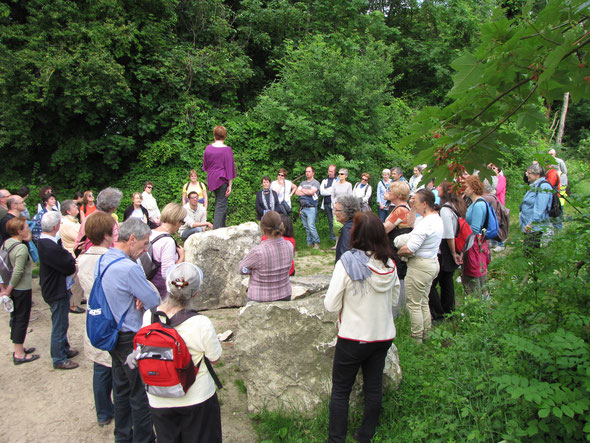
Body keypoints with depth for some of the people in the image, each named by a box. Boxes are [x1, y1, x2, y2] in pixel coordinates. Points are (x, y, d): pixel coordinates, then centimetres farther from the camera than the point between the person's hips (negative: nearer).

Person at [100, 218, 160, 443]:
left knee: (121, 388, 23)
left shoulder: (102, 261, 1)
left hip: (112, 336, 9)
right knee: (141, 393, 8)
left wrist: (138, 297, -8)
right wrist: (143, 298, -2)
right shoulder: (129, 268, -28)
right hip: (132, 339, -9)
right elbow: (155, 302, -22)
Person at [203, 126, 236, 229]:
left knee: (218, 203, 19)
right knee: (221, 206, -2)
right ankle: (216, 230, -7)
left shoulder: (208, 148, 5)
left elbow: (205, 166, 15)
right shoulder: (227, 150, -11)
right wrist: (230, 185, -7)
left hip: (211, 180, 6)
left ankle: (222, 227, 26)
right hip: (222, 180, -6)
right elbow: (229, 168, -10)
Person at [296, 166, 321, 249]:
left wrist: (303, 190, 2)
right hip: (302, 208, 6)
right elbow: (297, 192, 8)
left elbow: (311, 192, -15)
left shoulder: (316, 183, 1)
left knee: (311, 226, -15)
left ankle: (316, 242, -3)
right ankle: (310, 243, 14)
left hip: (311, 208, -6)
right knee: (306, 227, 7)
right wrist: (307, 192, -4)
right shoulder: (303, 183, 20)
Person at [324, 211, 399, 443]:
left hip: (353, 337, -5)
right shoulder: (389, 265, -6)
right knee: (374, 387, 19)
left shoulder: (346, 264, -20)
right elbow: (394, 298, 8)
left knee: (340, 390, 12)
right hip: (384, 336, 5)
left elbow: (331, 305, -15)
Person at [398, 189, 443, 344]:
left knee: (413, 304, 5)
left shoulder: (425, 223, -25)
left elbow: (409, 249, -25)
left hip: (419, 265, -10)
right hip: (432, 263, 10)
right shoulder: (436, 218, 6)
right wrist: (412, 207, 10)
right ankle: (425, 334, 32)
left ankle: (416, 338, 16)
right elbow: (412, 224, 20)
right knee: (423, 302, 21)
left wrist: (398, 252, -7)